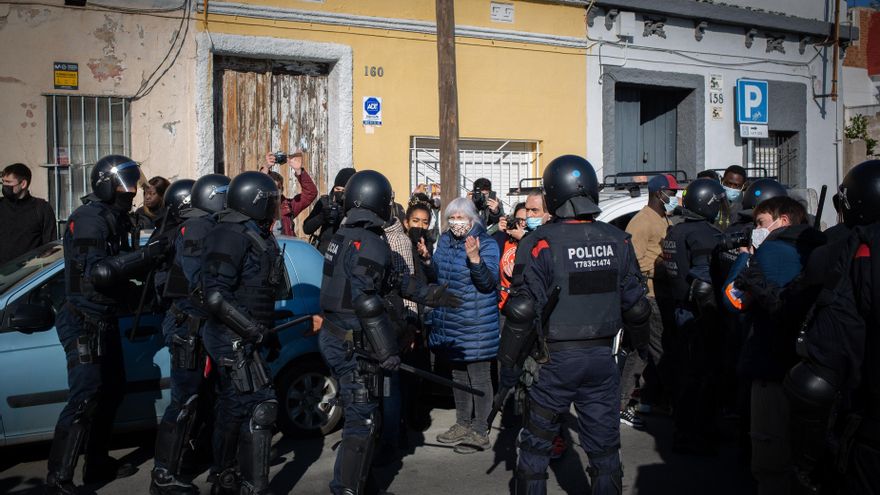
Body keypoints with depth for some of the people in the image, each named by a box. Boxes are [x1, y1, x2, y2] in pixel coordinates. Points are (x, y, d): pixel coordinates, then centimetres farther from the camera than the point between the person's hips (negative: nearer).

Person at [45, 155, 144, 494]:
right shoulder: (90, 219, -16)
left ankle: (98, 463, 30)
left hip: (103, 320, 10)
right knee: (85, 399, -11)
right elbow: (97, 272, -26)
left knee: (112, 389, 17)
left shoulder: (114, 218, 13)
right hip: (84, 322, -10)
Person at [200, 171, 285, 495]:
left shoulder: (254, 235, 13)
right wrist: (255, 331, -22)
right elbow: (215, 296, -25)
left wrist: (264, 331, 17)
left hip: (241, 339, 10)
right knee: (260, 408, -9)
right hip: (234, 342, -10)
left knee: (233, 411, 19)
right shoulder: (232, 235, -18)